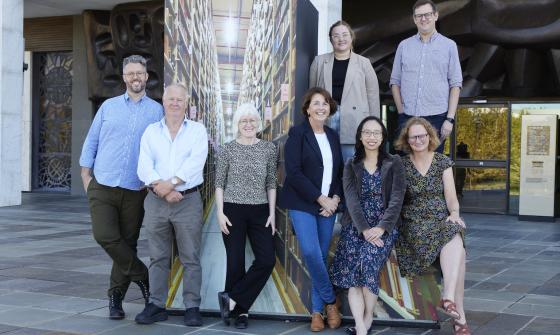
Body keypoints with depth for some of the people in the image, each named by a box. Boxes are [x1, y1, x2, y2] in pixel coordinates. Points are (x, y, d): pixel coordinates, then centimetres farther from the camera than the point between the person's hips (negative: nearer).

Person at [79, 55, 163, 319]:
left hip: (135, 190, 0)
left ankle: (116, 297, 19)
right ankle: (142, 276, 5)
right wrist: (85, 175, 4)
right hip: (102, 186, 1)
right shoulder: (109, 106, 9)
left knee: (127, 243, 4)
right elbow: (91, 141, 11)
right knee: (105, 236, -15)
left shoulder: (156, 110, 5)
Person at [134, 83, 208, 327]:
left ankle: (192, 307, 5)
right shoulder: (151, 131, 11)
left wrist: (171, 183, -18)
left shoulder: (197, 130, 5)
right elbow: (144, 166, -1)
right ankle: (157, 305, 16)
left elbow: (195, 163, -10)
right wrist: (162, 190, -14)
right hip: (156, 201, 2)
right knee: (158, 258, 8)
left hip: (188, 201, -2)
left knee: (190, 258, -1)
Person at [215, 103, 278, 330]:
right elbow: (219, 183, 0)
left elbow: (271, 183, 7)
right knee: (236, 263, -1)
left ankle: (232, 299, 3)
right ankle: (241, 310, 13)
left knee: (267, 260, -8)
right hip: (233, 211, -2)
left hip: (260, 212, 3)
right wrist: (220, 212, -8)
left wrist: (272, 213, 2)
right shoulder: (228, 149, -1)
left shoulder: (269, 149, 4)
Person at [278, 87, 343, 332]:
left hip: (328, 205, 5)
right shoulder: (297, 134, -3)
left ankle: (317, 310, 12)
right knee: (310, 252, -18)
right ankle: (330, 300, 1)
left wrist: (335, 198, -2)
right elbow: (293, 172, -11)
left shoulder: (333, 136, 13)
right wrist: (320, 198, -13)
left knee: (322, 256, 4)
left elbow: (339, 172, 16)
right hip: (302, 204, -5)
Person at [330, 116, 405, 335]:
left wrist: (381, 228, -16)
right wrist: (364, 229, -16)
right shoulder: (351, 166, 11)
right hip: (355, 226, 2)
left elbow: (397, 199, -3)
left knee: (368, 264, -25)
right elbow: (351, 200, -2)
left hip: (384, 227, -2)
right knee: (351, 273, -19)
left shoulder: (394, 163, 6)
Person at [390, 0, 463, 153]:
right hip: (407, 118, 2)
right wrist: (401, 111, 2)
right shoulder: (404, 46, 9)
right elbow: (395, 81, 12)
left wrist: (450, 119, -6)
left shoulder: (449, 46, 4)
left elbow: (455, 84, 2)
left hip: (437, 117, -2)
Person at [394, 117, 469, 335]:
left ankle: (449, 298, -46)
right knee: (456, 250, -33)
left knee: (455, 240, -37)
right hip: (414, 224, -2)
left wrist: (454, 214, -14)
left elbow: (451, 196, 6)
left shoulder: (443, 162, 12)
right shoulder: (401, 165, 10)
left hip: (442, 220, 2)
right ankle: (459, 315, -36)